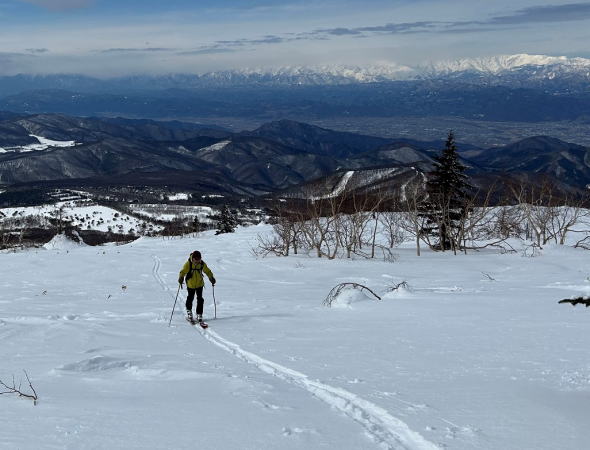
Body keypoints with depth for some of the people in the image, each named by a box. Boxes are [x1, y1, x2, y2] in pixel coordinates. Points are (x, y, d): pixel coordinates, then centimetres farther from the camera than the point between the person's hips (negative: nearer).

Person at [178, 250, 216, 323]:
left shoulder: (202, 264, -7)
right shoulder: (188, 264, -16)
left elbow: (207, 271, 6)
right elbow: (183, 271, -19)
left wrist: (211, 278, -3)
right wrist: (181, 278, -35)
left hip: (200, 284, 2)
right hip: (190, 284, -2)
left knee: (200, 299, -2)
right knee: (190, 298, 10)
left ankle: (199, 314, 5)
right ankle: (189, 311, 34)